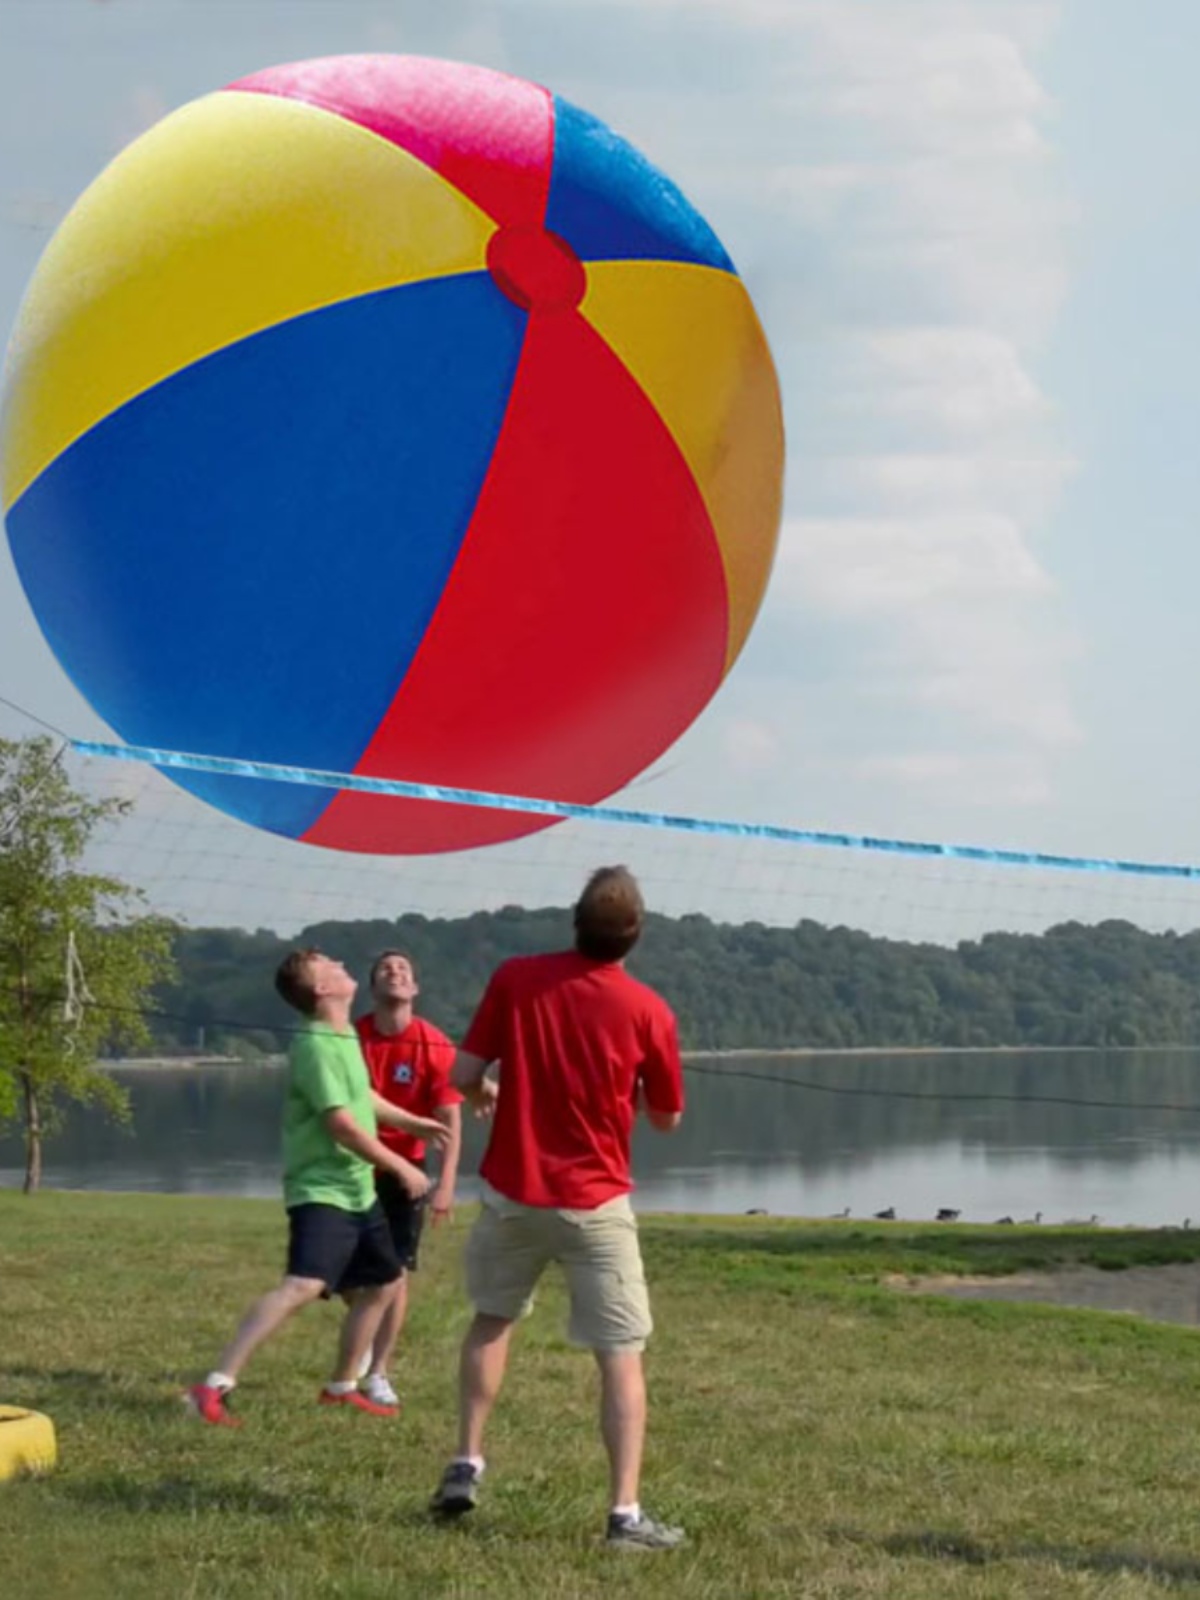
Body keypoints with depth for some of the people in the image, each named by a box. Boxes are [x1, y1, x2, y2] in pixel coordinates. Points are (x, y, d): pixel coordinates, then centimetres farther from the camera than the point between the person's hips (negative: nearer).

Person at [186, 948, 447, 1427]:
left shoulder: (346, 1037, 11)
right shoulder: (316, 1047, -19)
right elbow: (342, 1124, -23)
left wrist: (414, 1123, 41)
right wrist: (401, 1167, -17)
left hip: (358, 1189, 10)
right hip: (321, 1190, -10)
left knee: (382, 1283, 19)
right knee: (303, 1285, -26)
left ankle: (341, 1387, 33)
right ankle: (215, 1387, -28)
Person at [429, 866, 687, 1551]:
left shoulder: (515, 979, -7)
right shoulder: (648, 1010, -10)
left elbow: (463, 1075, -3)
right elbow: (667, 1117, 1)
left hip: (512, 1191, 3)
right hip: (596, 1203, -2)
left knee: (493, 1320, 26)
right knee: (623, 1355, 2)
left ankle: (465, 1465, 24)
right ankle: (626, 1512, -4)